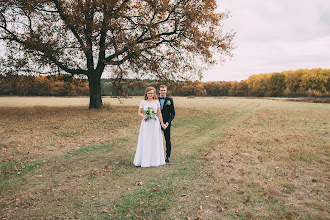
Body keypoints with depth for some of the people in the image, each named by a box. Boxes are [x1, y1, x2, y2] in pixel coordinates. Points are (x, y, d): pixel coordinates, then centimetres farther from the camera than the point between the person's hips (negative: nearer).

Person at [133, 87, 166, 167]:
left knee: (155, 141, 5)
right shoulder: (143, 102, 3)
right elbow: (139, 113, 3)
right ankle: (145, 160, 9)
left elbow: (159, 113, 9)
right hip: (146, 124, -1)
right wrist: (144, 116, -17)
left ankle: (155, 160, 16)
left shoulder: (156, 102, 7)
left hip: (155, 123, 1)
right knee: (145, 142, 0)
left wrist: (162, 123, 7)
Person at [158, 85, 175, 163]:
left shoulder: (170, 100, 3)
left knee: (168, 140, 4)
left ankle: (168, 157, 13)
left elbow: (173, 113, 2)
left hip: (166, 123, 0)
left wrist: (168, 122, -10)